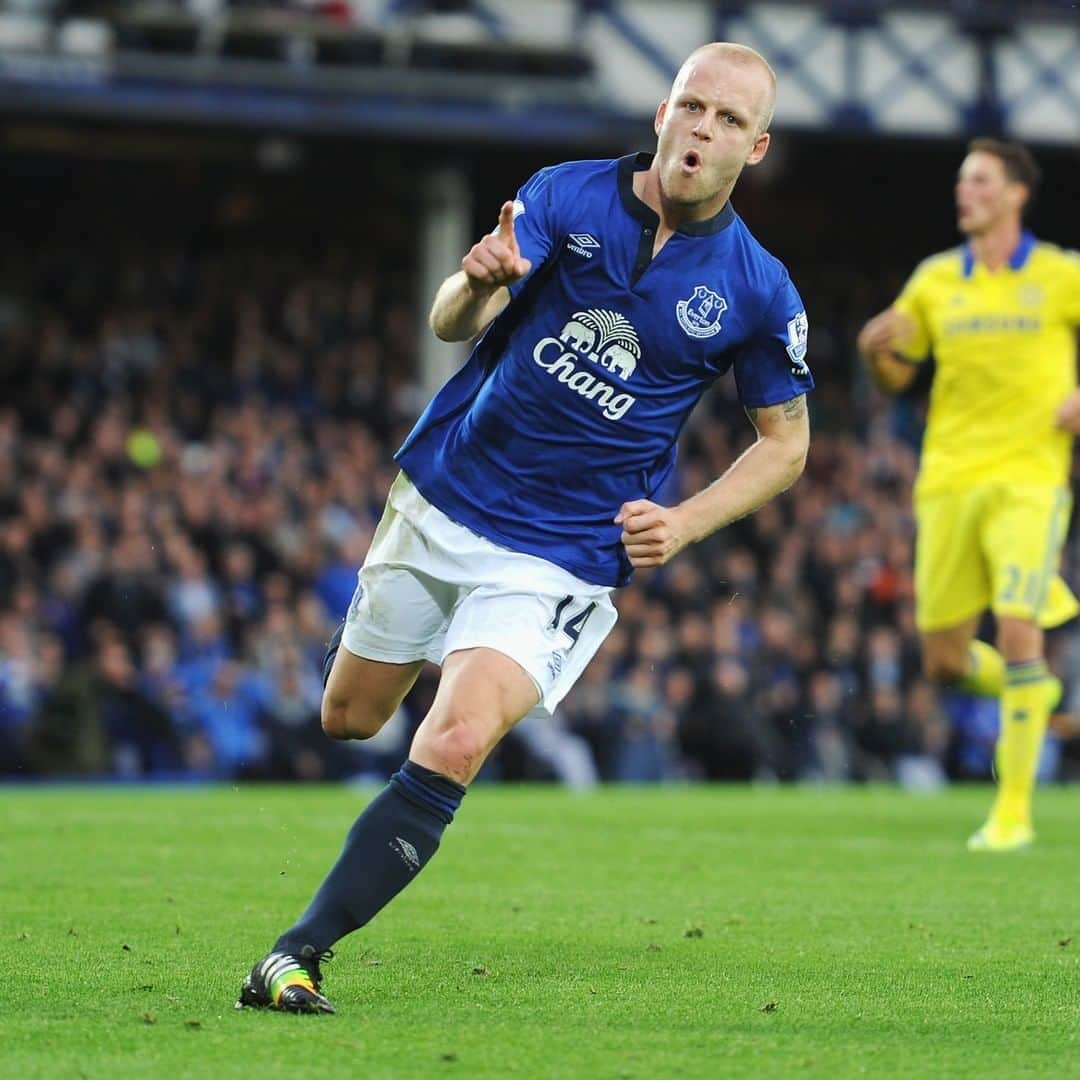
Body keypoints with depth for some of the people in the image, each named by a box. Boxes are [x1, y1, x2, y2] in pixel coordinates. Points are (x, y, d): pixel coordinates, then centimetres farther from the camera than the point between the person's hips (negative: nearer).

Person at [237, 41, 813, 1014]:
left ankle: (297, 958, -19)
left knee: (455, 747, -22)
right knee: (347, 720, 16)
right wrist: (476, 284, -42)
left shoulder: (758, 293, -7)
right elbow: (449, 323, -17)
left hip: (561, 557, -3)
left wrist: (683, 525, -9)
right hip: (439, 503, 3)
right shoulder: (566, 196, -7)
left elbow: (786, 440, 6)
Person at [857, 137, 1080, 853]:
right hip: (948, 481, 4)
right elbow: (897, 377, 15)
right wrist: (877, 350, -7)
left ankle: (1014, 809, -8)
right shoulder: (936, 281, 10)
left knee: (1017, 631, -18)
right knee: (945, 659, 2)